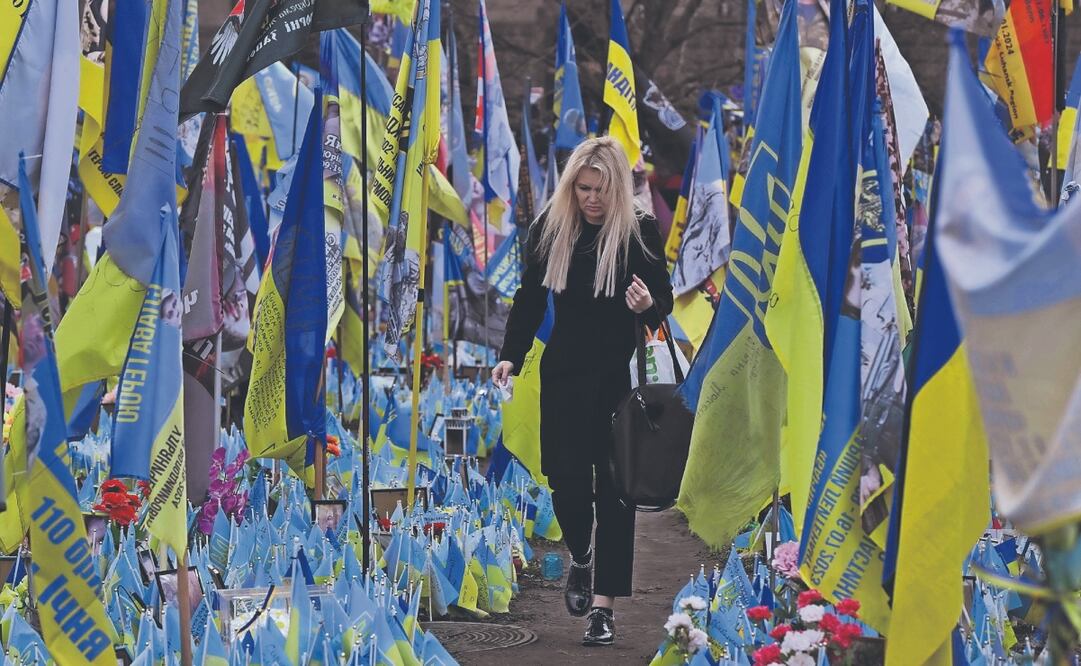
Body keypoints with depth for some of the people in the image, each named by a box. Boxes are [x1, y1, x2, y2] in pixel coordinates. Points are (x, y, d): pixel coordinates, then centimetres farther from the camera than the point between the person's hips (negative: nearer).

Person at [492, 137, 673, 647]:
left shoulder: (640, 232, -9)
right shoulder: (549, 227, -1)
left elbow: (664, 303, -4)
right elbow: (530, 299, 7)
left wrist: (648, 305, -28)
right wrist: (510, 356, -5)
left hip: (620, 377, -2)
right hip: (564, 373, 2)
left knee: (613, 488, -1)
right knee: (566, 478, -2)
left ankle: (603, 604, 4)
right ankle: (580, 558, 30)